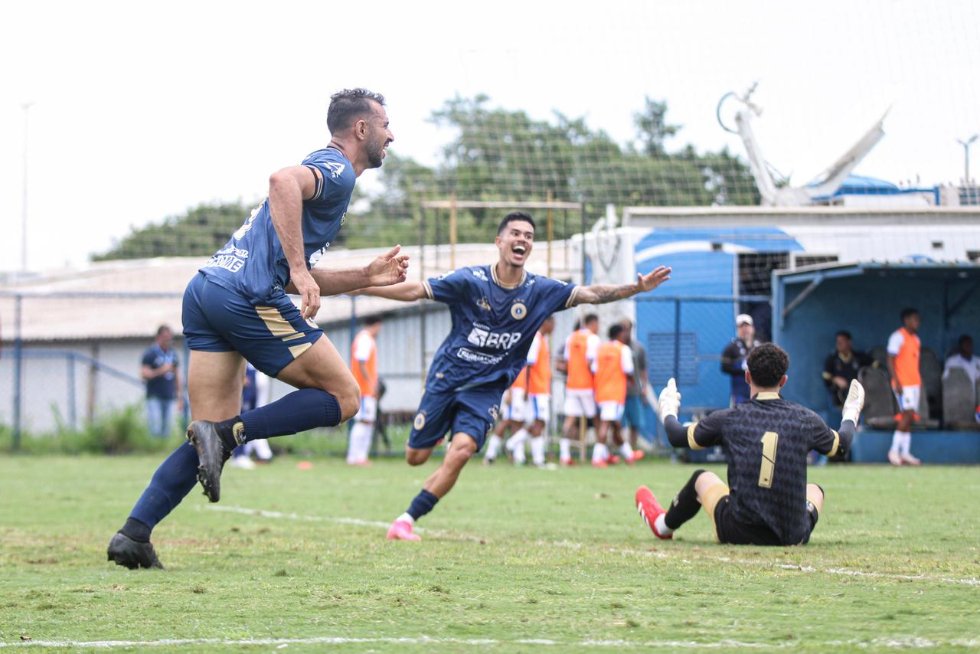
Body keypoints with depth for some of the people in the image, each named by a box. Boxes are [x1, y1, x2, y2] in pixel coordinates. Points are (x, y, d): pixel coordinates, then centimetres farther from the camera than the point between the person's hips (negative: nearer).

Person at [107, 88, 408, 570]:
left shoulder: (325, 171, 30)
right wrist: (299, 269, -27)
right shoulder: (337, 171, 0)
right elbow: (283, 181, -25)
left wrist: (366, 276, 27)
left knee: (213, 440, 7)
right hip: (248, 296, -9)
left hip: (204, 291, 9)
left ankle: (133, 534, -5)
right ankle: (227, 433, -12)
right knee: (342, 398, 1)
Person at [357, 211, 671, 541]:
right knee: (416, 457, 4)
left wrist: (636, 288, -18)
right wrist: (362, 287, -20)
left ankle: (408, 519, -13)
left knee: (462, 450, -23)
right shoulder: (470, 280, -11)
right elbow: (416, 290, -11)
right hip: (446, 378, -1)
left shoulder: (540, 290, -4)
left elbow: (591, 294, -5)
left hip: (486, 389, 1)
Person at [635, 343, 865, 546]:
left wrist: (668, 412, 34)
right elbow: (841, 443, 20)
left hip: (738, 533, -1)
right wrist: (850, 417, 43)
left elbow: (678, 437, 11)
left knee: (702, 479, 29)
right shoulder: (805, 419, -2)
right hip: (793, 537, 1)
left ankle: (663, 525, 54)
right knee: (814, 489, 34)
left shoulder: (727, 419, -5)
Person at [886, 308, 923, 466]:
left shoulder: (915, 338, 18)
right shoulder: (898, 336, -8)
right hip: (903, 384, -8)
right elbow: (891, 360, -13)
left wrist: (920, 382, 18)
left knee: (908, 417, 5)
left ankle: (905, 453, 5)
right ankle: (894, 450, -12)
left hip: (914, 383, 8)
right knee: (907, 414, -15)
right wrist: (897, 382, -19)